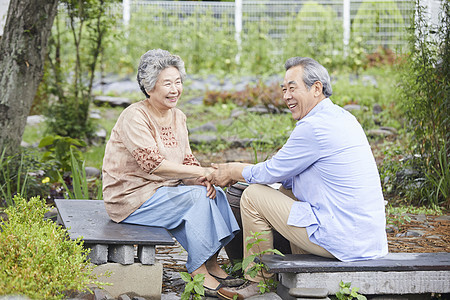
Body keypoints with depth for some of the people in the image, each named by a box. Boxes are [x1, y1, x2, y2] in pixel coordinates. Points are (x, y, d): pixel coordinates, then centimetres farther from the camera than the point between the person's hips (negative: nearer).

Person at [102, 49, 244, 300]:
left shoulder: (178, 117, 10)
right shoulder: (135, 117, -17)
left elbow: (187, 160, 9)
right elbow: (153, 164, -27)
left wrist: (206, 181, -14)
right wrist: (202, 172, -26)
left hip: (164, 190, 8)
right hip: (131, 197, -8)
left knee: (213, 193, -13)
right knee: (195, 197, -24)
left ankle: (212, 265, -13)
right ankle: (199, 273, -20)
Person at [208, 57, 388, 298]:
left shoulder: (313, 127, -17)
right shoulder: (341, 117, 13)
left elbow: (273, 172, -4)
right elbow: (288, 174, 22)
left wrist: (234, 173, 14)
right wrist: (238, 169, 21)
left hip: (342, 241, -10)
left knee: (253, 195, 1)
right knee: (285, 191, 27)